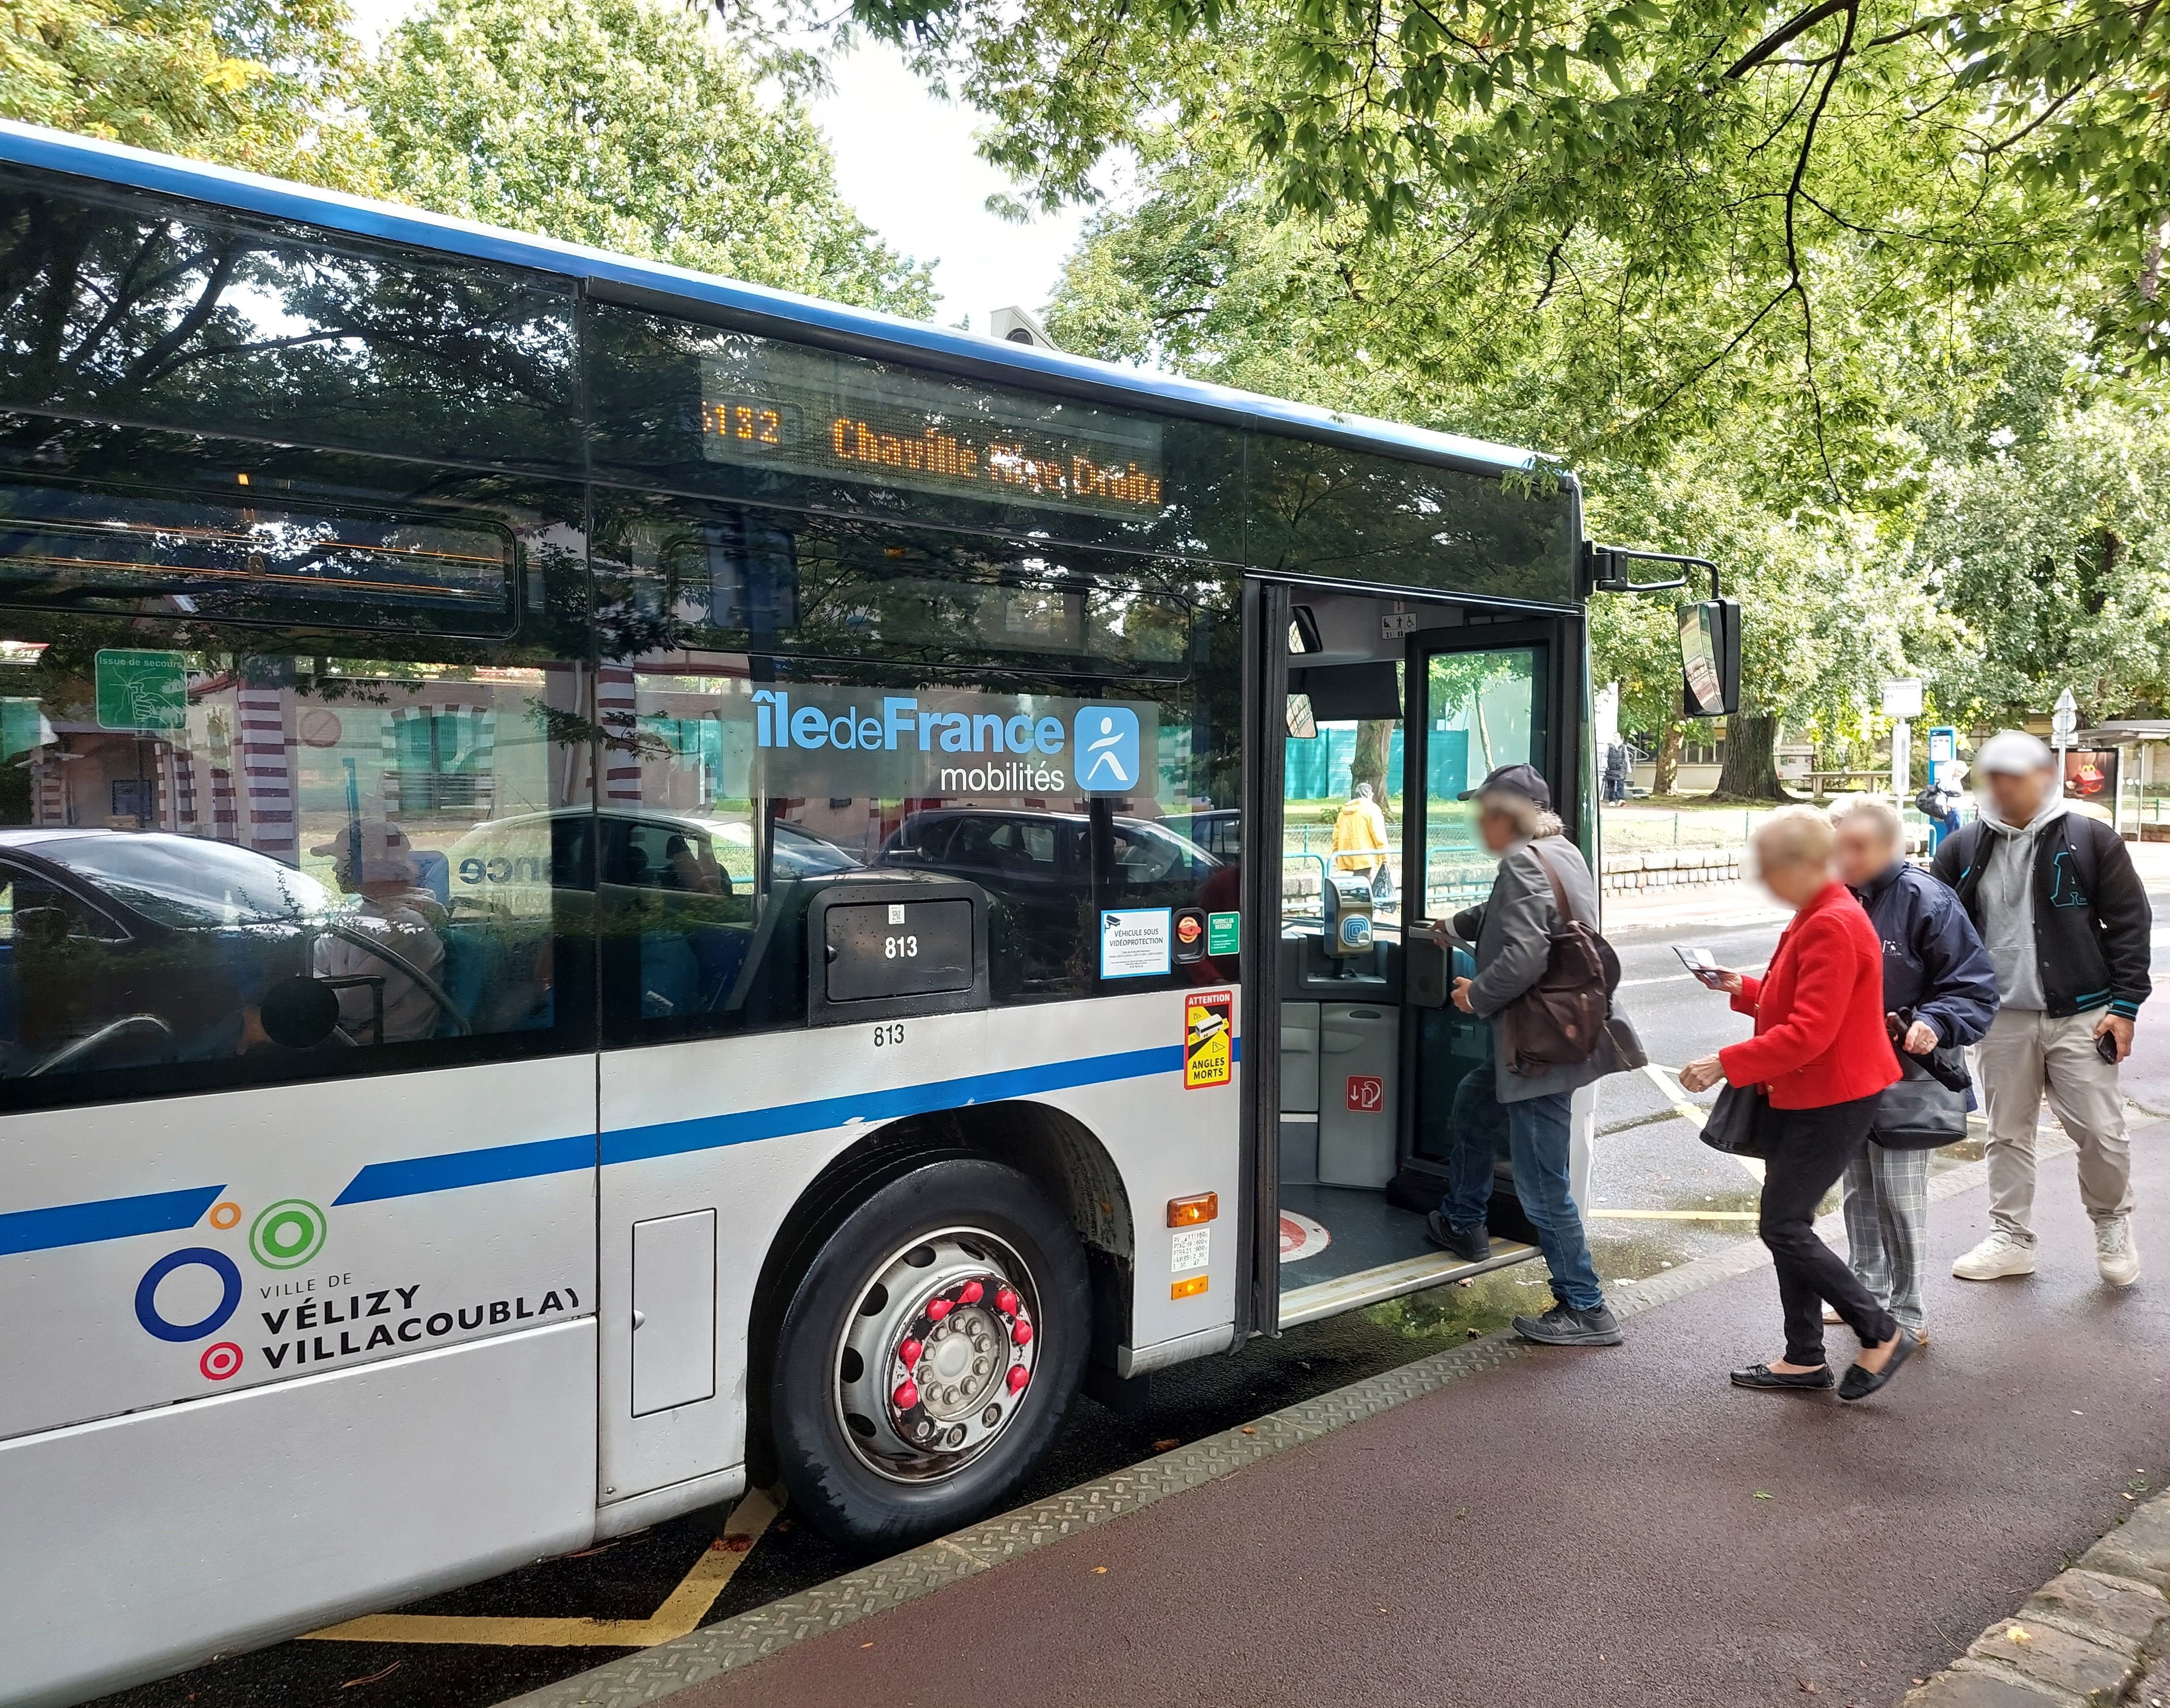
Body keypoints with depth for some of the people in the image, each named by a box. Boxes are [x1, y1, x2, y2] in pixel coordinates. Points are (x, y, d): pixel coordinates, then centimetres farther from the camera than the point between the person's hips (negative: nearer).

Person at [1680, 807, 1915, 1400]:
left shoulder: (1833, 928, -21)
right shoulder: (1817, 917, 12)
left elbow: (1809, 1033, -26)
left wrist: (1726, 1064, -25)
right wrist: (1742, 988, 9)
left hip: (1833, 1103, -10)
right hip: (1800, 1097, 11)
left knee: (1783, 1228, -5)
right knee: (1786, 1225, 13)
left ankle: (1882, 1334, 11)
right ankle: (1804, 1358, 23)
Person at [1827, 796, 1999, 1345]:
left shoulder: (1926, 901, -15)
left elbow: (1974, 986, -12)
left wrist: (1934, 1024, -27)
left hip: (1904, 1072, -6)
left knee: (1899, 1195, 1)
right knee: (1857, 1188, 17)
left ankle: (1905, 1314, 15)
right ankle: (1865, 1291, 32)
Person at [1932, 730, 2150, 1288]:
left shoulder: (2091, 840, -2)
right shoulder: (1962, 850, 5)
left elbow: (2130, 923, -2)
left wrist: (2125, 1005, -7)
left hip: (2080, 1015, -2)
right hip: (2002, 1017, 3)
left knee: (2101, 1132, 0)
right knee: (2008, 1134, 10)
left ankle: (2113, 1222, 26)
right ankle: (2011, 1239, 21)